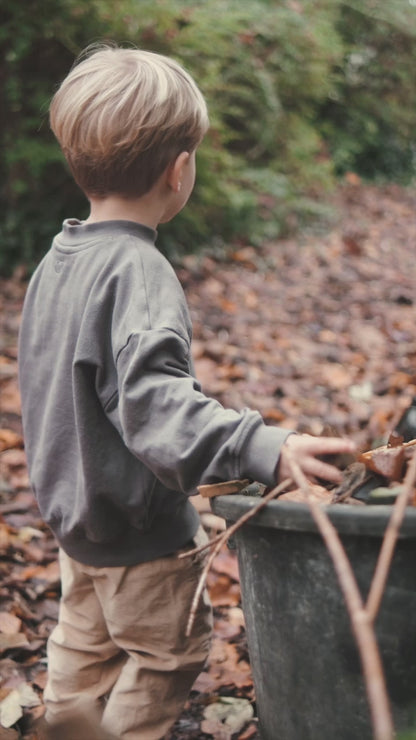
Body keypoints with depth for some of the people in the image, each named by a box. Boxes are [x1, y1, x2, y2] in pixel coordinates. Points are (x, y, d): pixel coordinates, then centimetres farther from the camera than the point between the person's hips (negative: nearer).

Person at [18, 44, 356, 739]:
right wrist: (260, 447, -49)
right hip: (135, 524, -9)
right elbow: (152, 394, -40)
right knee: (168, 652, 13)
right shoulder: (137, 271, -27)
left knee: (85, 642, 25)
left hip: (71, 501, 9)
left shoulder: (58, 258, 2)